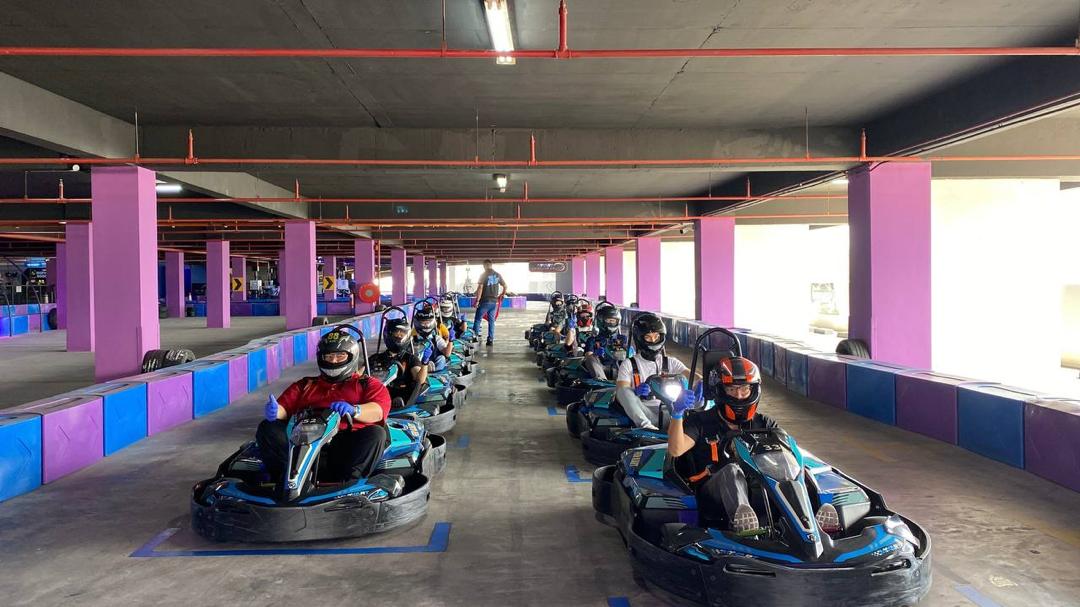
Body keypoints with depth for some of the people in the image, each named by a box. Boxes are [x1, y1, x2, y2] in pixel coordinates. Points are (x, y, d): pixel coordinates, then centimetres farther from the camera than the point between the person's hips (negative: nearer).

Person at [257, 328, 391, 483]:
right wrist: (274, 411, -8)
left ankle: (345, 482, -47)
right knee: (267, 428, -18)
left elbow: (379, 410, 2)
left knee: (376, 433, -31)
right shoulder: (305, 385, 32)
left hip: (347, 443, -2)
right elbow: (284, 407, 17)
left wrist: (354, 410, -20)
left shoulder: (367, 384, 22)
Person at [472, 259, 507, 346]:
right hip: (494, 301, 5)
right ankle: (491, 339, 9)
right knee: (491, 321, 10)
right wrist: (501, 295, 25)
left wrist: (477, 300, -11)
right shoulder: (498, 275, 7)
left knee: (477, 320, 3)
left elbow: (480, 288, -13)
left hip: (485, 301, -5)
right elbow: (505, 286, 12)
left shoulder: (483, 275, -8)